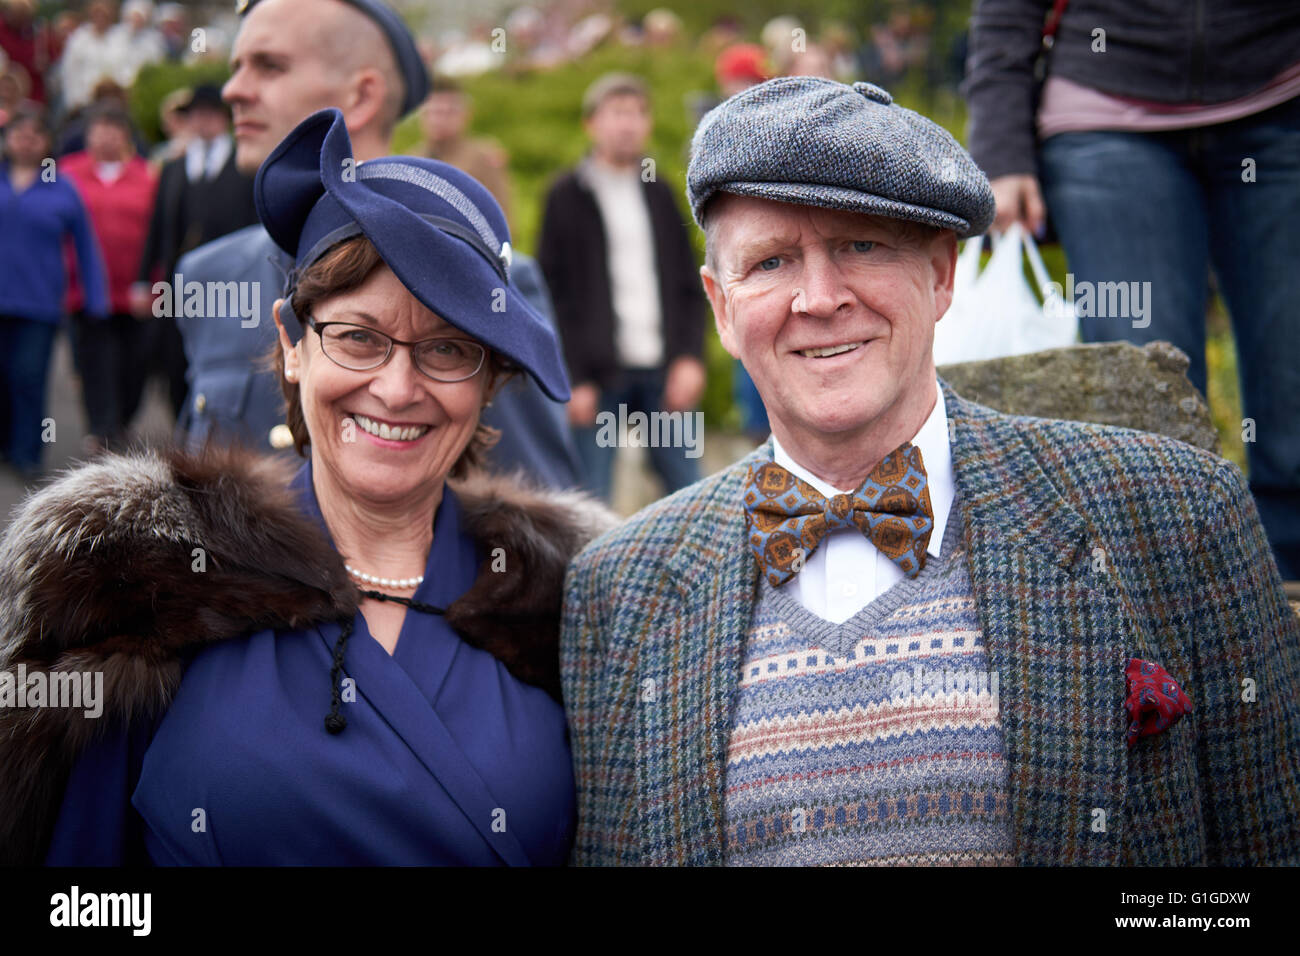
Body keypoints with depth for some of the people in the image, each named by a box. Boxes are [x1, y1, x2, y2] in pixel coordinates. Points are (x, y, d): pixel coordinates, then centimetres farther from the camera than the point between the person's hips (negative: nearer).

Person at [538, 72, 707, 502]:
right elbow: (552, 293, -3)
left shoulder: (659, 194, 15)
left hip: (663, 371, 4)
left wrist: (690, 356, 1)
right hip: (599, 375, -4)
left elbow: (689, 285, 15)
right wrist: (574, 379, -10)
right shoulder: (568, 196, 2)